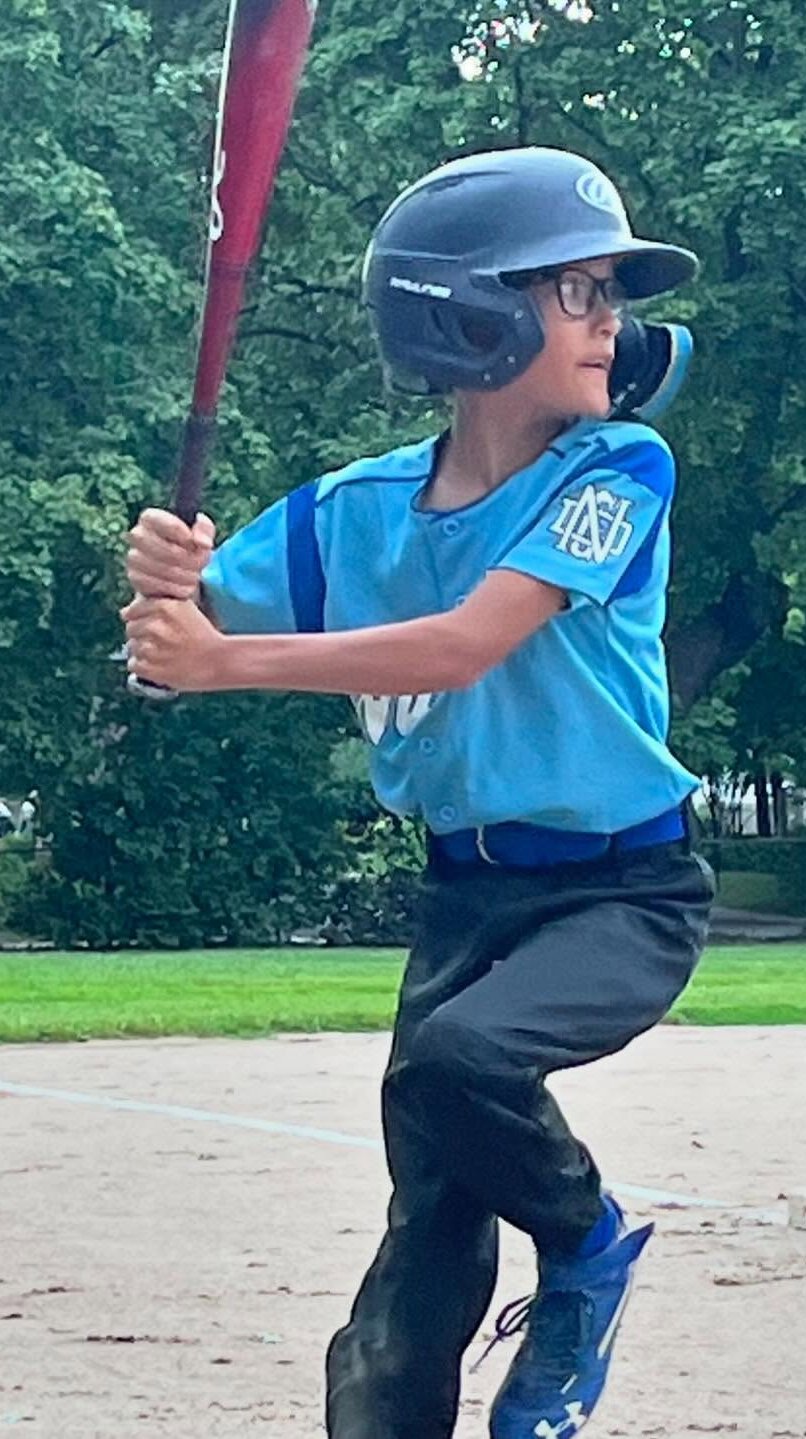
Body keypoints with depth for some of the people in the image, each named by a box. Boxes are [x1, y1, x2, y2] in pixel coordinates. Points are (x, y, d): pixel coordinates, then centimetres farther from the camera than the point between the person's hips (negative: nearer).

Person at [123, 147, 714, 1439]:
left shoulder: (617, 470, -12)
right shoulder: (358, 509, 0)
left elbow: (465, 647, -24)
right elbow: (183, 643, 1)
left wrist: (229, 660, -27)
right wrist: (169, 582, -24)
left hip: (625, 893, -4)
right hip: (467, 893, 4)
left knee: (457, 1056, -32)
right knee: (426, 1262, -1)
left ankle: (588, 1248, -3)